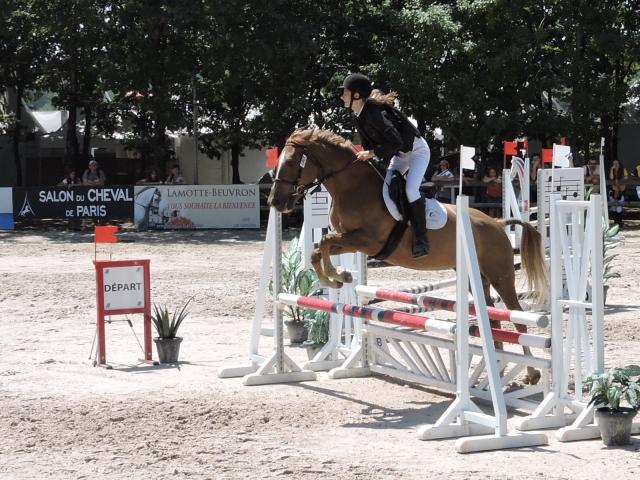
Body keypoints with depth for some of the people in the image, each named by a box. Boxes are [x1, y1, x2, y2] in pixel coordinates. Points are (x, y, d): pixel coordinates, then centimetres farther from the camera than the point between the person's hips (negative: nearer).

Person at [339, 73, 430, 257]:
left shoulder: (374, 113, -31)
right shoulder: (359, 118, -1)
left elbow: (396, 142, -35)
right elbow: (369, 144, 11)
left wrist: (373, 153, -30)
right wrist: (365, 156, -6)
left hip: (417, 150, -10)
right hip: (399, 155, 10)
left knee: (411, 189, -23)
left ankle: (421, 237, -14)